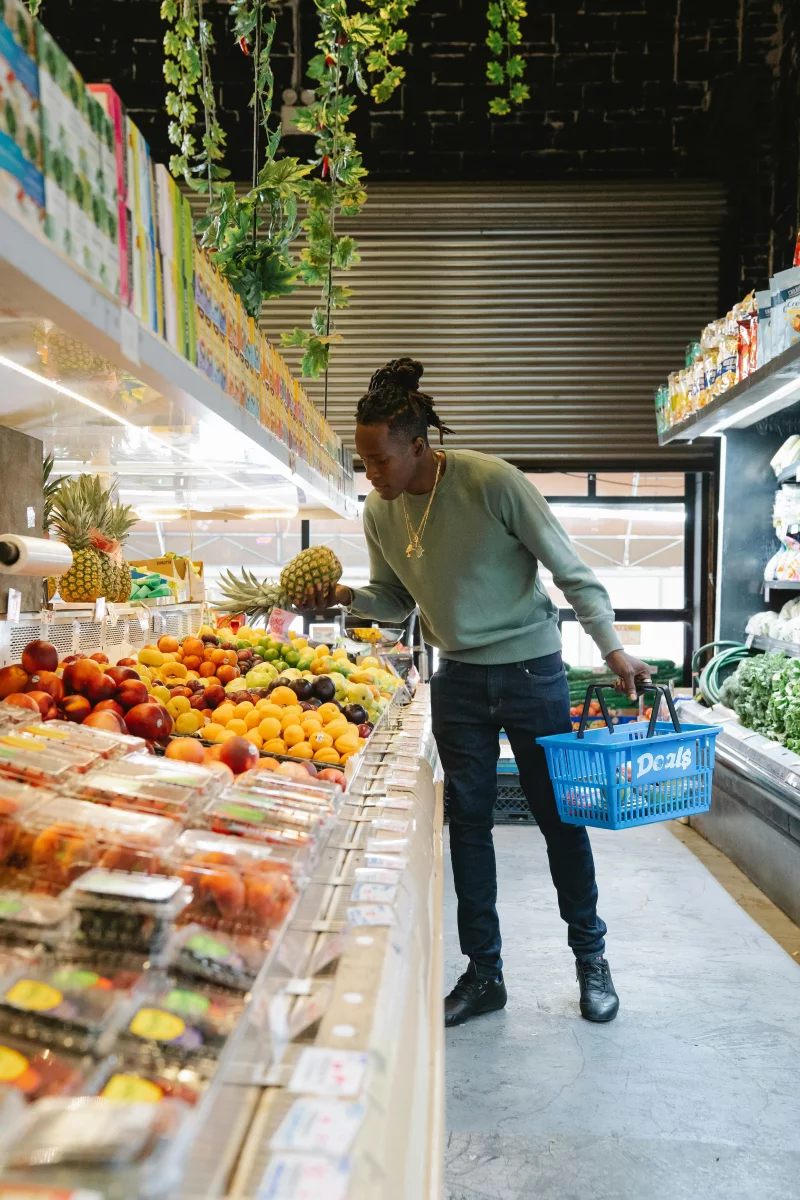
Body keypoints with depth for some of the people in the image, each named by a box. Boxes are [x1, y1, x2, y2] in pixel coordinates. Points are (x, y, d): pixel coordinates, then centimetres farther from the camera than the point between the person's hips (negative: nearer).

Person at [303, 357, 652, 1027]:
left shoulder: (492, 482, -19)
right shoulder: (381, 512, -3)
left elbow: (569, 569, -13)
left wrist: (613, 649, -21)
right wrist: (347, 598, -11)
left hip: (531, 670, -4)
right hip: (458, 680, 4)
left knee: (559, 816, 7)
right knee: (468, 820, 8)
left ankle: (592, 958, 29)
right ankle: (484, 974, 24)